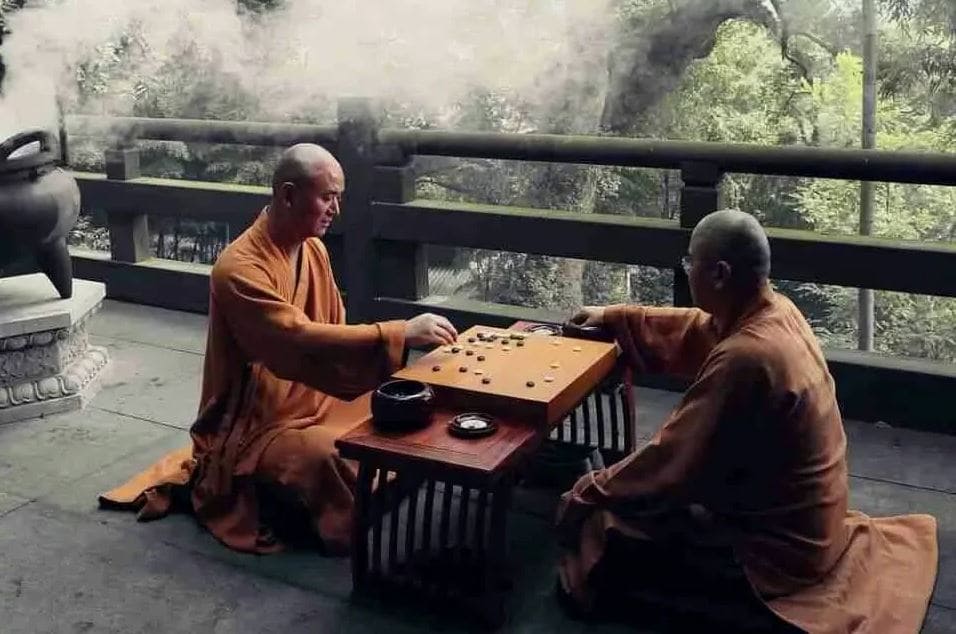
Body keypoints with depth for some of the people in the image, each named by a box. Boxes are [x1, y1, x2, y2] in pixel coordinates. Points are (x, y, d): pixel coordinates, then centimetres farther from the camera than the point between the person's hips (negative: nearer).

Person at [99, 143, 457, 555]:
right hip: (252, 427, -9)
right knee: (331, 457, -33)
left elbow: (332, 328, 10)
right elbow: (300, 341, -37)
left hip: (311, 401, 9)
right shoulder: (240, 268, -26)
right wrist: (399, 334, -39)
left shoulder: (313, 248, 2)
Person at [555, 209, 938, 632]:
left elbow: (674, 462, -27)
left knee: (603, 523, -9)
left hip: (776, 543, -9)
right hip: (800, 516, 10)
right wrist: (613, 317, 21)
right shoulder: (776, 311, -5)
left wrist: (589, 493, -15)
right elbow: (692, 331, 15)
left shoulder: (744, 358, -33)